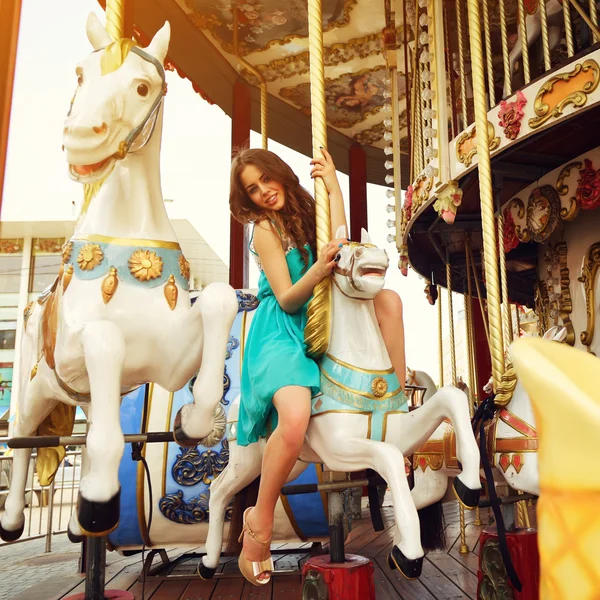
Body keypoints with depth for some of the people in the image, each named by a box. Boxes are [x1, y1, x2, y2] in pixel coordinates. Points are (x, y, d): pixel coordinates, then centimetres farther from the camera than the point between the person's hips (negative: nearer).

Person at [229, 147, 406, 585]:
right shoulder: (265, 229, -7)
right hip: (282, 333, -6)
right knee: (296, 417, -31)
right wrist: (318, 270, -32)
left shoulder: (307, 212, 9)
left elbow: (339, 246, -10)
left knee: (388, 298, -10)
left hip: (322, 324, 6)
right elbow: (287, 299, -13)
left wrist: (333, 186, -10)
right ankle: (260, 520, -9)